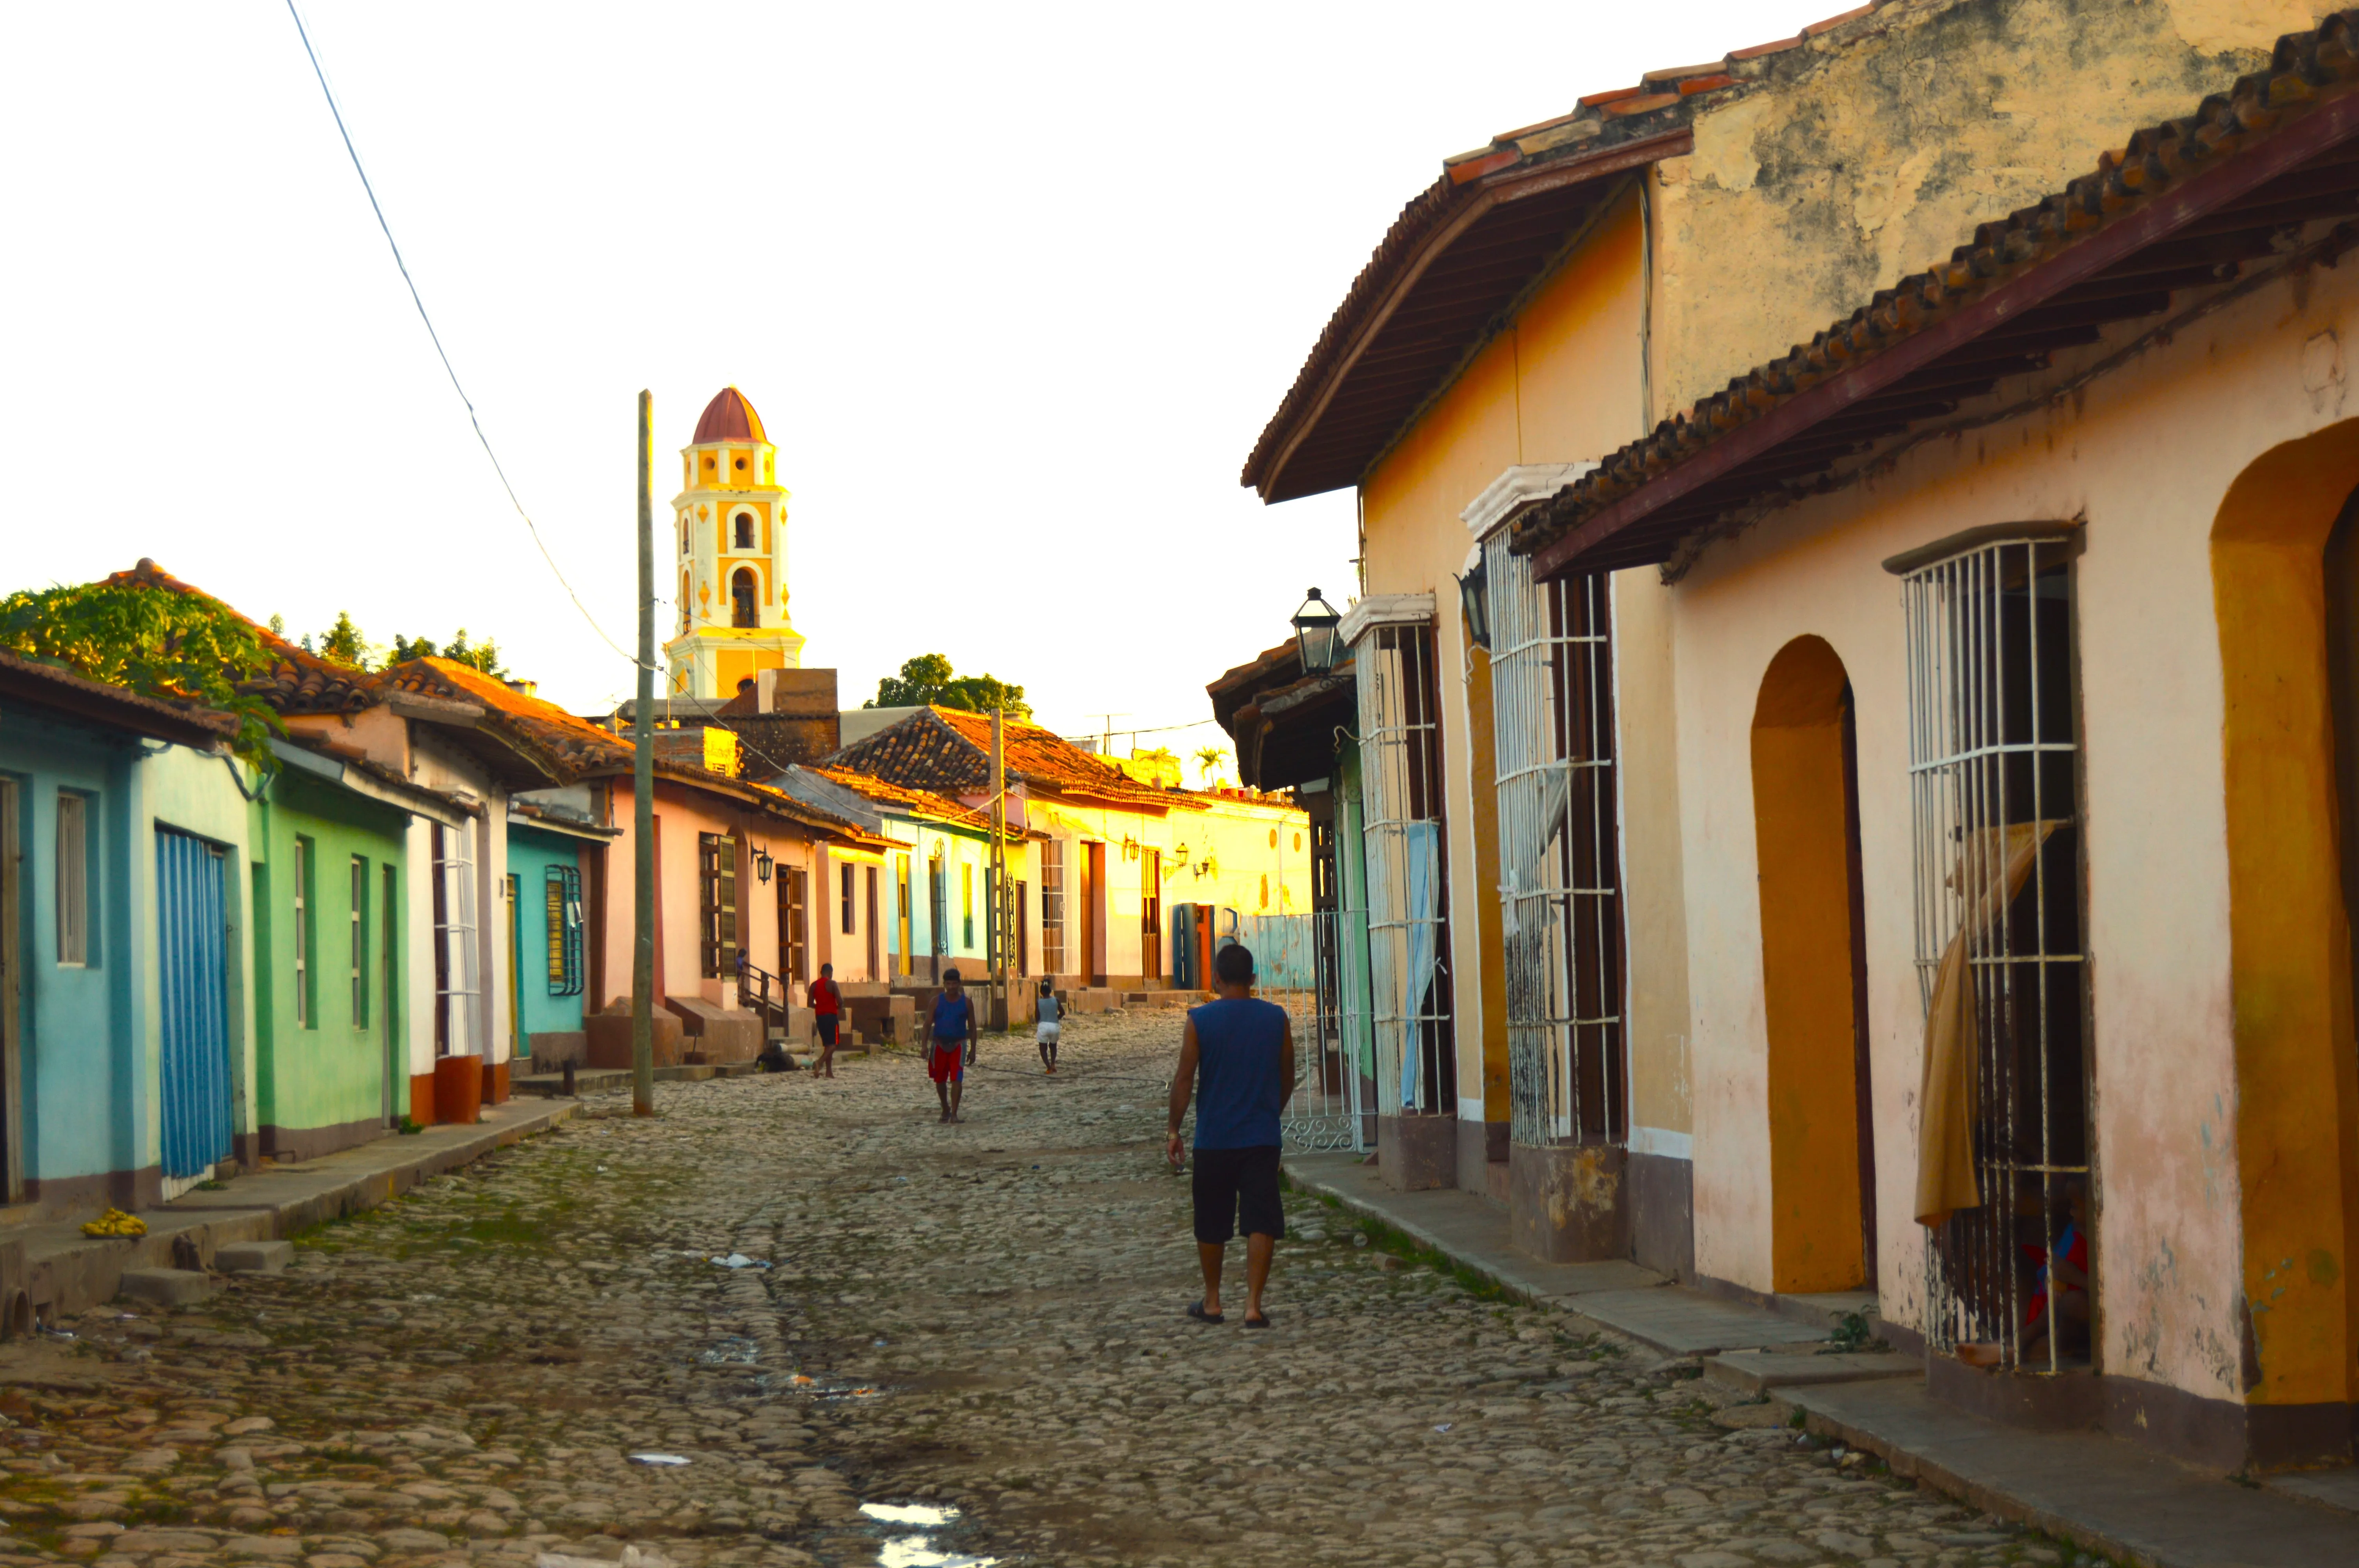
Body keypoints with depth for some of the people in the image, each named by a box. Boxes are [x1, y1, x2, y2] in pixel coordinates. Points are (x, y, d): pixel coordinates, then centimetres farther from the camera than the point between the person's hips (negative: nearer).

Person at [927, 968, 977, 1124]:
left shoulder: (966, 1002, 1)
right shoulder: (937, 1001, 1)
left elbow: (972, 1026, 5)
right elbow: (929, 1023, 2)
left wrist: (973, 1049, 2)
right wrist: (925, 1045, -8)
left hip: (958, 1045, -2)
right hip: (939, 1045, 2)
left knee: (957, 1080, -14)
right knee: (940, 1080, 10)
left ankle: (954, 1113, -12)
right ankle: (945, 1109, 30)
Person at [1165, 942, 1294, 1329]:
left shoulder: (1199, 1020, -7)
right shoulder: (1276, 1018, 0)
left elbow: (1184, 1080, -7)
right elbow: (1288, 1078, 9)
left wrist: (1174, 1130, 2)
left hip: (1214, 1140, -1)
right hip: (1263, 1138, 1)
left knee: (1212, 1225, 13)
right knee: (1261, 1223, 0)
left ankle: (1212, 1302, 25)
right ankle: (1253, 1305, -9)